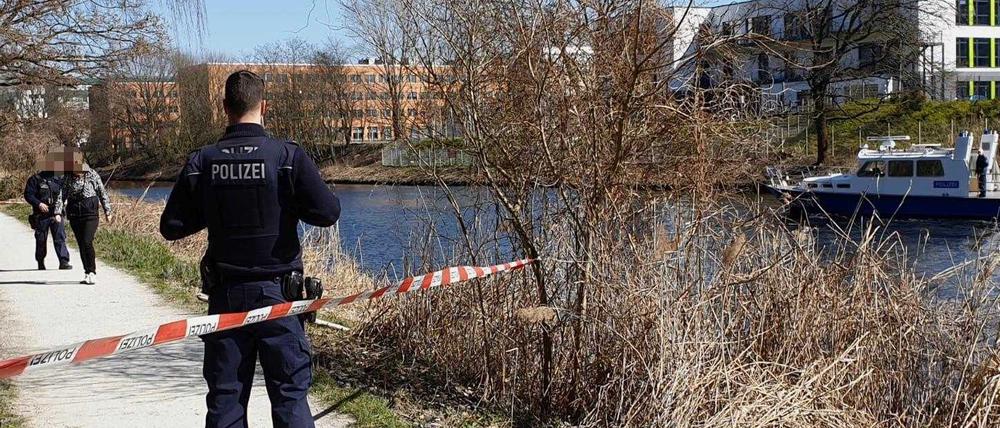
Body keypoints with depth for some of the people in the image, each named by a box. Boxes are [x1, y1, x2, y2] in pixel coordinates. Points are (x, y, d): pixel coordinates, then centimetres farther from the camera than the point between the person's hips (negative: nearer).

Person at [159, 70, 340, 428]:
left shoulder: (201, 162, -2)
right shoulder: (289, 156, -11)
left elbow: (171, 227, 1)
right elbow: (328, 212, -12)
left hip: (225, 294, 2)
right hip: (277, 293, -2)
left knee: (224, 398, 11)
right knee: (290, 394, 5)